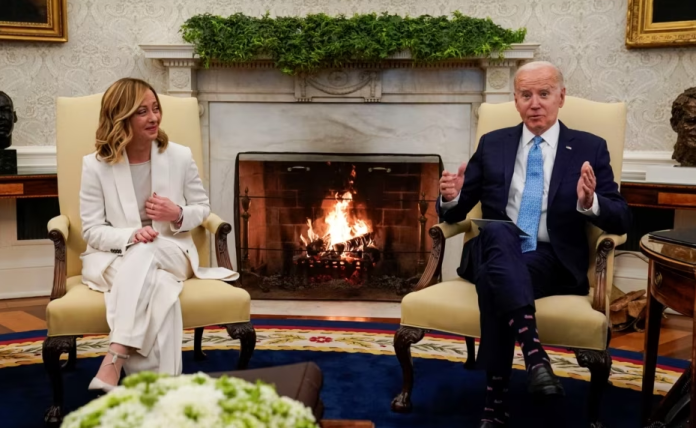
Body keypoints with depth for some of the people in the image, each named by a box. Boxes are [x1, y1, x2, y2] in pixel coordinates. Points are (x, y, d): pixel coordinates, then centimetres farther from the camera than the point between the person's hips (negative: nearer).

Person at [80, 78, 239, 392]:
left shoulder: (180, 156, -1)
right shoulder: (96, 165, -5)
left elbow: (202, 208, 11)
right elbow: (92, 231, -5)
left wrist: (178, 215, -14)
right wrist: (131, 235, -26)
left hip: (171, 254, 1)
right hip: (113, 258, 0)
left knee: (145, 254, -38)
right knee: (158, 289, -36)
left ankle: (114, 360, -43)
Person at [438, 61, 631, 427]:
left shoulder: (590, 148, 9)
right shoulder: (492, 144, 14)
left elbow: (621, 220, 3)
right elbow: (456, 212, 14)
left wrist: (590, 203, -20)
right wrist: (451, 197, -12)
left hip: (553, 261, -1)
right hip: (494, 251, 2)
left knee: (494, 277, -34)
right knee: (498, 231, -35)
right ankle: (533, 350, -46)